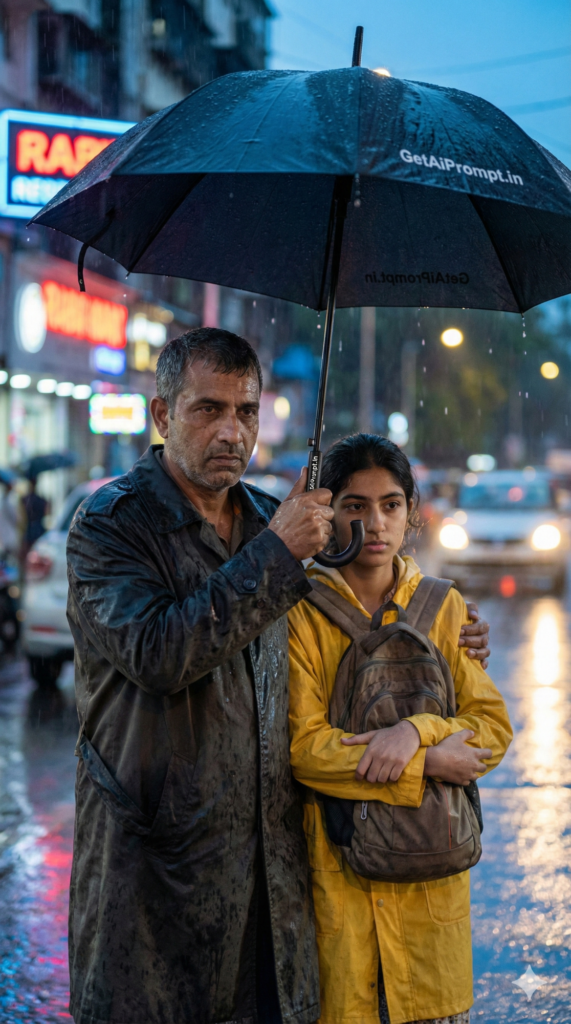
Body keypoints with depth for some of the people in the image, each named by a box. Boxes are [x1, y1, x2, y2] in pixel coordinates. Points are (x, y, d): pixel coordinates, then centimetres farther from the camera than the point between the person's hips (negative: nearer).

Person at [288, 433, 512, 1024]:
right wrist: (428, 764, -14)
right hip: (337, 864, -3)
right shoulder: (302, 612, -4)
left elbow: (494, 728, 3)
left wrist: (416, 732, -16)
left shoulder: (444, 608, 8)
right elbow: (304, 747, -12)